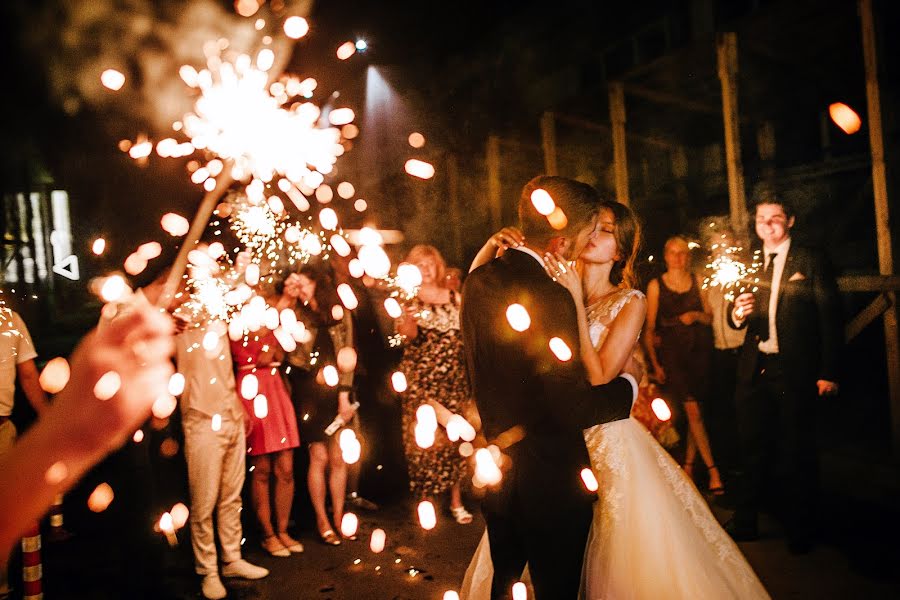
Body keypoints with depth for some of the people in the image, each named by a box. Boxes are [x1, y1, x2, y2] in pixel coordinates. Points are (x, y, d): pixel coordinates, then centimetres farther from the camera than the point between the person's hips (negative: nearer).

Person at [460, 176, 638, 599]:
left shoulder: (479, 281, -1)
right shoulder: (550, 297, -26)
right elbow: (575, 409, -24)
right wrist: (629, 384, -7)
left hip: (496, 471, 7)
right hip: (548, 480, -7)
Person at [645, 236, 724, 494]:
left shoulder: (697, 280, 9)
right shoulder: (656, 285, 1)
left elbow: (710, 317, 14)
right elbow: (650, 327, 2)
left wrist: (696, 315, -8)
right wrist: (654, 363, -2)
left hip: (699, 350, 3)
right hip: (673, 353, -3)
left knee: (695, 411, 5)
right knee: (692, 410, -8)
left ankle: (688, 465, 19)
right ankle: (713, 470, -2)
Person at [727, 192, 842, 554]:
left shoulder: (811, 262, -3)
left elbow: (830, 318, -5)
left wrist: (828, 372, -10)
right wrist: (737, 314, -14)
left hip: (795, 371, -4)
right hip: (754, 371, 4)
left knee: (796, 452, 7)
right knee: (752, 449, 12)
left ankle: (800, 531, 24)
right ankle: (745, 523, 26)